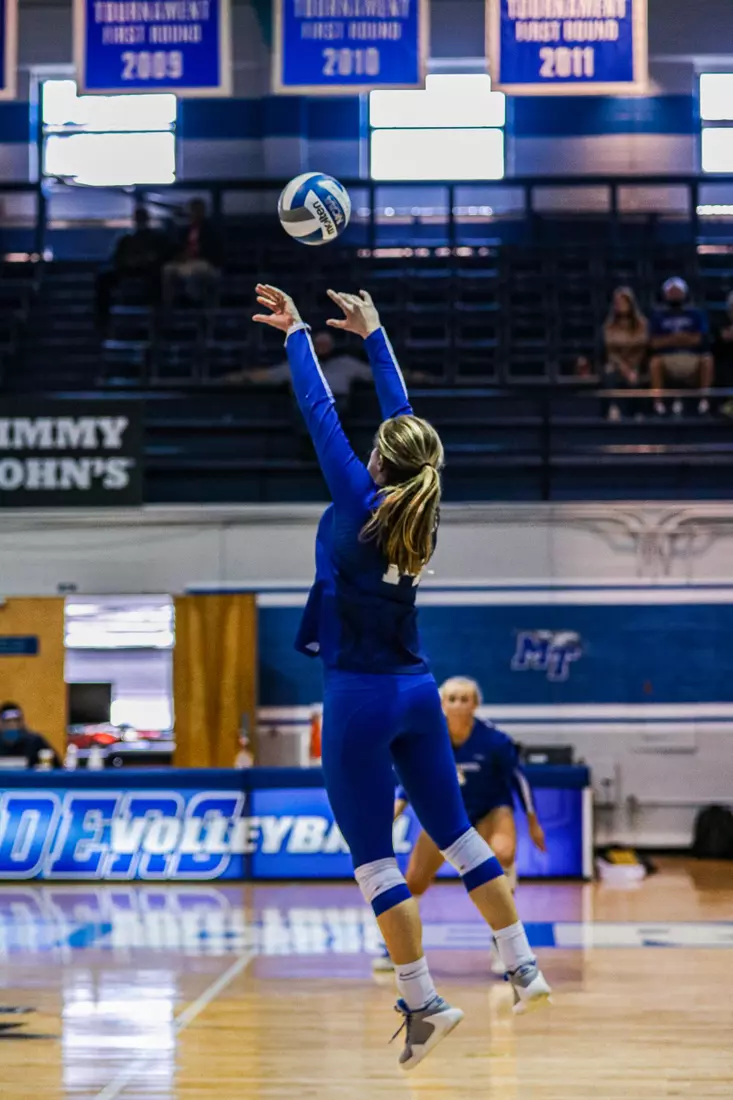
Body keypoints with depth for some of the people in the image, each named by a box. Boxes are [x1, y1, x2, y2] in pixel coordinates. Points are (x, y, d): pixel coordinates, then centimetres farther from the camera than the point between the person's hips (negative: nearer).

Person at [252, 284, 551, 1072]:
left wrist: (296, 333, 3)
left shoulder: (362, 504, -15)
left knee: (372, 858, -1)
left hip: (359, 698, -7)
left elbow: (320, 413, -8)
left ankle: (423, 1002, -1)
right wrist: (373, 335, 22)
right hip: (416, 690, 7)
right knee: (453, 831, 15)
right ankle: (523, 967, 16)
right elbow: (403, 413, 12)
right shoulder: (424, 506, 0)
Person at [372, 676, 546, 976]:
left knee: (503, 854, -35)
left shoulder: (494, 740, -27)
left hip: (491, 811, -3)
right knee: (413, 883, 3)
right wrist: (394, 810, -19)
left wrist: (533, 823, -2)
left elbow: (517, 777, -11)